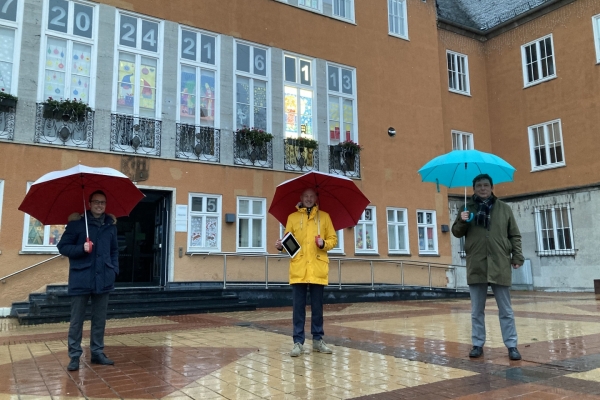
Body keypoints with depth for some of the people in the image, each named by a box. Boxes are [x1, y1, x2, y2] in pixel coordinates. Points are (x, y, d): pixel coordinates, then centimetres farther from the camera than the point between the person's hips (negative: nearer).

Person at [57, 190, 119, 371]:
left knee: (100, 319, 11)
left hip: (103, 279, 4)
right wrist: (81, 248, -18)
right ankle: (74, 356, 14)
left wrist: (115, 270, 6)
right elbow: (62, 247, -2)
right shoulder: (77, 222, -4)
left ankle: (97, 352, 22)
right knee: (77, 320, 4)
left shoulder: (110, 225, 8)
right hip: (81, 280, -3)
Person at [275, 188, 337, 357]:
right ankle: (298, 342, 7)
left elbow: (333, 239, 8)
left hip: (318, 269, 0)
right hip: (298, 269, 0)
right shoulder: (292, 217, 11)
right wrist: (281, 246, -14)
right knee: (298, 307, 1)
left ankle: (318, 340, 17)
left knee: (317, 306, 7)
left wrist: (324, 243, -12)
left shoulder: (324, 216, 10)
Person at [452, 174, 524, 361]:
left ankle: (511, 345, 14)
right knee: (477, 311, 8)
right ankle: (478, 345, 17)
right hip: (476, 267, 1)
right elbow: (456, 232, 9)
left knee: (506, 310, 6)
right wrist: (462, 221, -11)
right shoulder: (468, 208, 8)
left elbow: (515, 235, 8)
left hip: (500, 266, 0)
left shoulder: (504, 208, 8)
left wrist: (517, 256, -2)